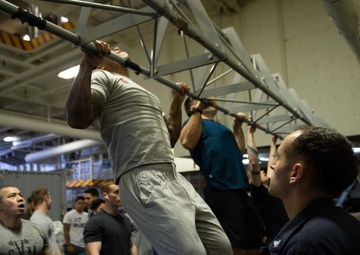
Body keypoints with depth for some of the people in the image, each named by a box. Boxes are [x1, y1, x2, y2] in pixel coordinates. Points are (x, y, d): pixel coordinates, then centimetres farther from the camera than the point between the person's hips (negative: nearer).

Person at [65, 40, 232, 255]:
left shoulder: (141, 91, 32)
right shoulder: (103, 78, 7)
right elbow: (77, 118, -13)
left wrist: (178, 101, 37)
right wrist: (86, 65, -15)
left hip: (175, 179, 9)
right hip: (143, 180, -9)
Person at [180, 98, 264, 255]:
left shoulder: (220, 127, 27)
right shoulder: (195, 123, 3)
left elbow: (239, 151, 29)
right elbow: (187, 142, -19)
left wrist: (238, 126, 31)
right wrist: (198, 110, -12)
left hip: (241, 192, 9)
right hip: (221, 193, -9)